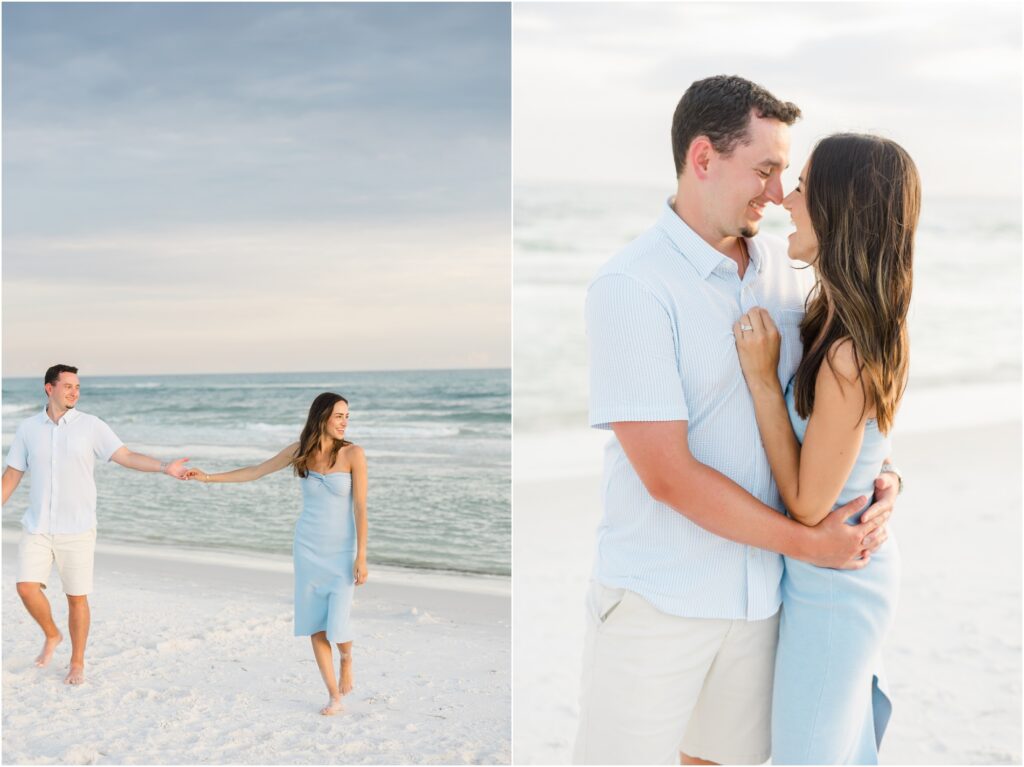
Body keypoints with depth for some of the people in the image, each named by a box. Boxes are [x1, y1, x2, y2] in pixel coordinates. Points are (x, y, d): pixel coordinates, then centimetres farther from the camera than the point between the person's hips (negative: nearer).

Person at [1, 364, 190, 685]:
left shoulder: (91, 426, -5)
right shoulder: (28, 428, 2)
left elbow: (126, 457, -11)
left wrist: (165, 467, -25)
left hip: (77, 529, -2)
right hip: (37, 527, 2)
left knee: (77, 597, 3)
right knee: (27, 587, -11)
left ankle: (77, 663, 20)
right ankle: (52, 635, 18)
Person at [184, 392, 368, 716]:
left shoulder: (353, 453, -12)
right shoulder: (300, 450, -1)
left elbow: (360, 506, -13)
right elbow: (256, 471, 10)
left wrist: (361, 557, -16)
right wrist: (209, 477, 8)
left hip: (341, 550, -3)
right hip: (307, 547, 3)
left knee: (338, 626, -10)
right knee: (314, 625, 2)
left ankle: (346, 659, 26)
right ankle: (334, 696, 14)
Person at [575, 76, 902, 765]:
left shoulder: (782, 266, 4)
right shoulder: (630, 287, -16)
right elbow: (668, 475, -20)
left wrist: (881, 475, -5)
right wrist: (808, 542, -13)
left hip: (759, 589, 6)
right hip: (657, 597, -6)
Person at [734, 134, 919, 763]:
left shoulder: (848, 358, -30)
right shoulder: (873, 328, -2)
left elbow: (807, 504, -22)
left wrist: (761, 376, -23)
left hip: (831, 591, -9)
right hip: (859, 571, 9)